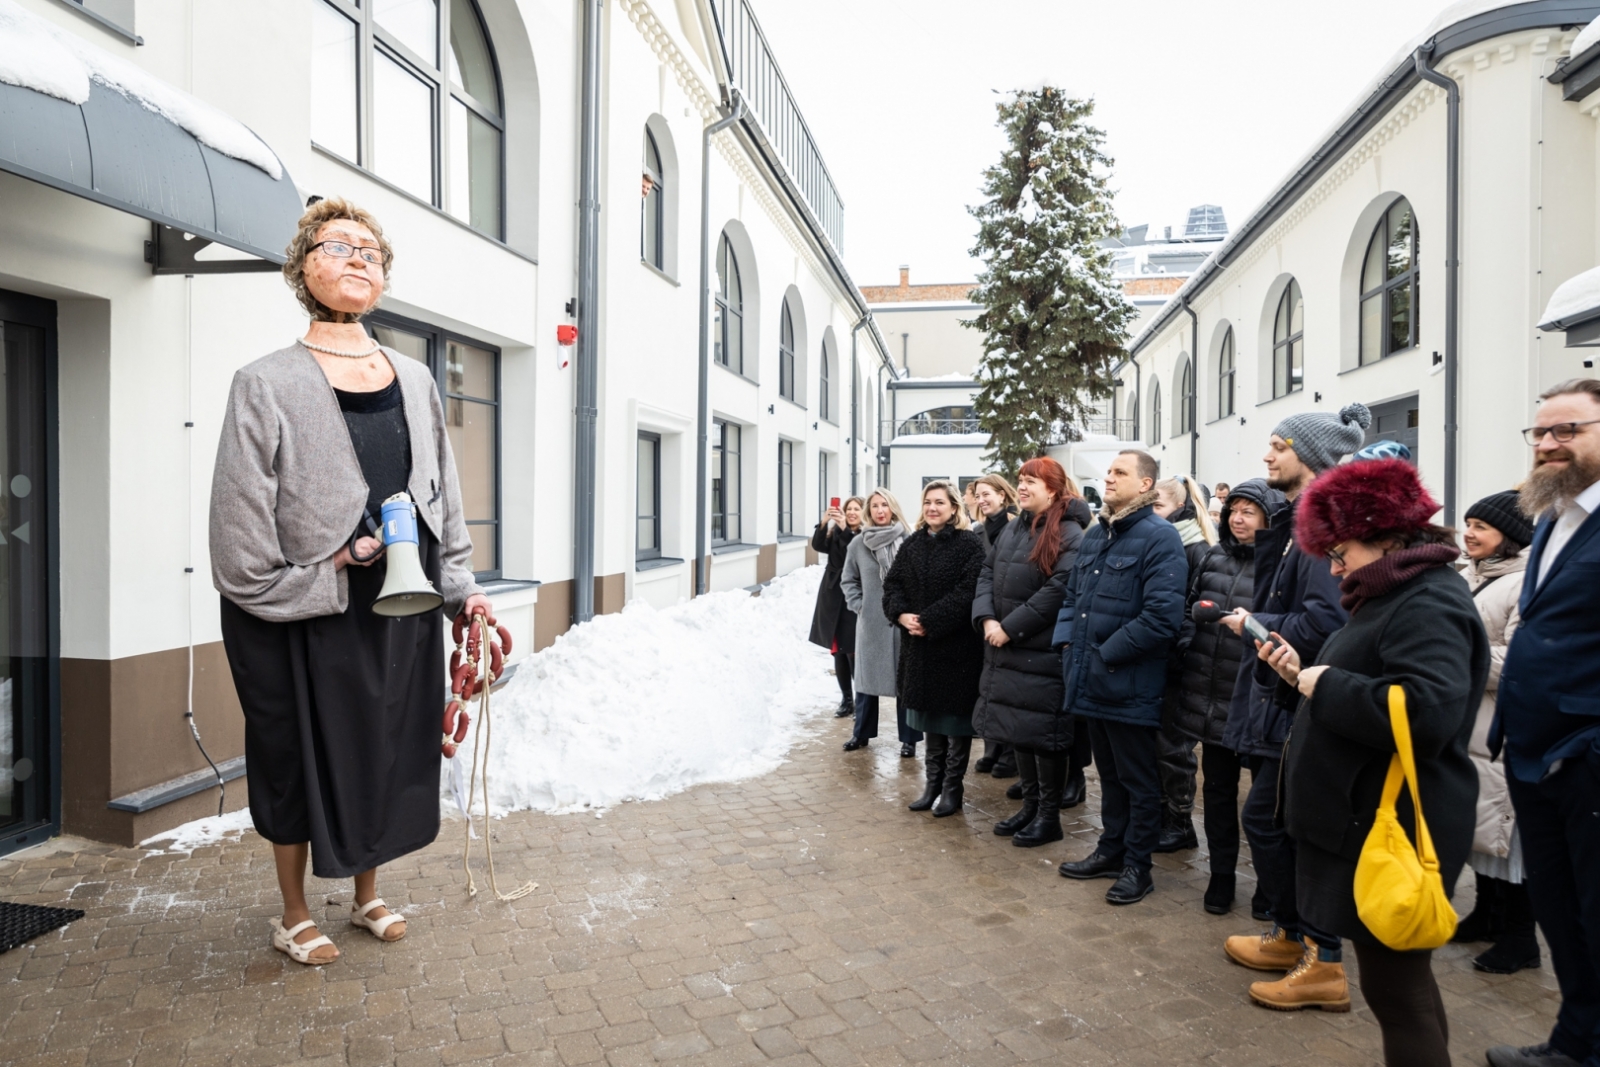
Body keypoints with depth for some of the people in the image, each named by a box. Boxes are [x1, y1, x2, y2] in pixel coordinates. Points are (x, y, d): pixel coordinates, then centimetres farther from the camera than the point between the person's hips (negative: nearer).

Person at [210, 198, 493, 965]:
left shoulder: (414, 379, 8)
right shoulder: (268, 385, -8)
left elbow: (442, 492, 12)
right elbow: (241, 521, -11)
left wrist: (460, 586, 8)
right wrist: (327, 567, -14)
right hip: (304, 617, -4)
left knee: (389, 751, 15)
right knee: (303, 759, 9)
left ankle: (367, 897, 37)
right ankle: (293, 917, 31)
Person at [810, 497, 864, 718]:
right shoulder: (835, 533, 10)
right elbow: (818, 546, -7)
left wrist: (845, 529, -33)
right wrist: (823, 524, -22)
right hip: (833, 598, 5)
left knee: (854, 653, -6)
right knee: (837, 652, 10)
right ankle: (846, 700, 21)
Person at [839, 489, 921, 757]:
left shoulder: (908, 542, -5)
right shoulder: (858, 544, 2)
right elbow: (848, 580, 11)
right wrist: (859, 605, 0)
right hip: (870, 622, 2)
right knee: (866, 677, 12)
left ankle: (909, 738, 15)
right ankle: (861, 733, 26)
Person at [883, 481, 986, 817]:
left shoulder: (970, 544, -9)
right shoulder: (912, 544, 10)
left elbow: (968, 591, -18)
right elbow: (892, 584, 9)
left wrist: (929, 621, -20)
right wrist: (902, 614, -10)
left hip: (957, 645, -6)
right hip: (919, 645, 6)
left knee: (955, 717, 3)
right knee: (930, 717, 14)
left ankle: (952, 788, 15)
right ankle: (933, 784, 25)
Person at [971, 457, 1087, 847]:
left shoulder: (1069, 534, -11)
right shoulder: (1011, 530, 14)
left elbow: (1058, 590, -21)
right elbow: (987, 574, 10)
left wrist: (1010, 627, -18)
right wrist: (986, 619, -7)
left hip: (1044, 653, -8)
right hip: (1007, 649, 8)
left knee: (1043, 731, 1)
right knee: (1018, 728, 15)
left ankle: (1049, 816, 15)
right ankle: (1030, 806, 29)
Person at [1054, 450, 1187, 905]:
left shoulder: (1159, 537, -13)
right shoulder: (1094, 534, 13)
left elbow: (1162, 616, -22)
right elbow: (1072, 595, 19)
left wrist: (1107, 655, -17)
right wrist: (1067, 643, 3)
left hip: (1130, 684, -7)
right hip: (1090, 679, 8)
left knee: (1138, 780, 8)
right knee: (1108, 772, 20)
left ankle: (1136, 865, 21)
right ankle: (1111, 849, 34)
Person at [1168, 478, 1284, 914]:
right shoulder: (1212, 559, 8)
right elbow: (1189, 613, 11)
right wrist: (1179, 672, 6)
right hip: (1210, 697, 5)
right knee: (1218, 786, 14)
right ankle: (1221, 874, 28)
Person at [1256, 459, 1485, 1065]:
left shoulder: (1429, 604, -19)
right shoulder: (1395, 596, 15)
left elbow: (1427, 714, -35)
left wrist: (1325, 686, -23)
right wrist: (1306, 674, 6)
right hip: (1368, 818, 11)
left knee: (1394, 986, 0)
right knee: (1402, 979, 19)